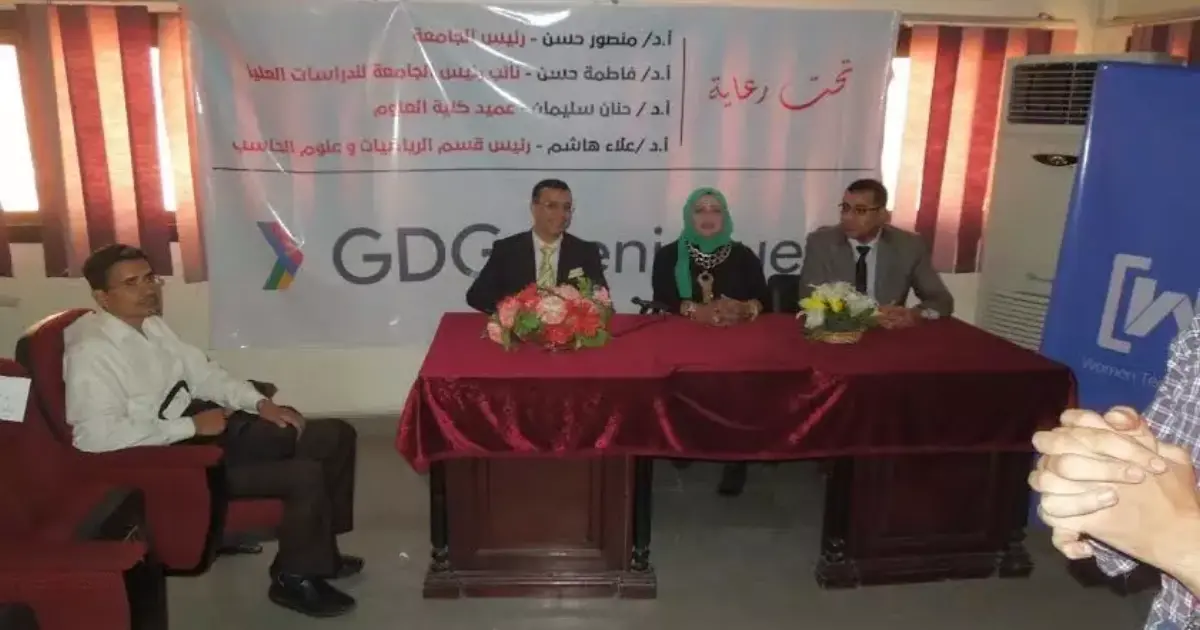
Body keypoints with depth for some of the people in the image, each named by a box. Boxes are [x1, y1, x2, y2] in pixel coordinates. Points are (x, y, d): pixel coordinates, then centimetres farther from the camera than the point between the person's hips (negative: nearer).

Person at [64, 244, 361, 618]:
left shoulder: (151, 324, 8)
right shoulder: (90, 351, -17)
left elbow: (201, 372, 17)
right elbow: (96, 436, -26)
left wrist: (260, 403, 2)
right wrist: (192, 425, -21)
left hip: (209, 423, 9)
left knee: (336, 436, 5)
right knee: (305, 475, -23)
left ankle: (320, 549, 20)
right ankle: (294, 578, 3)